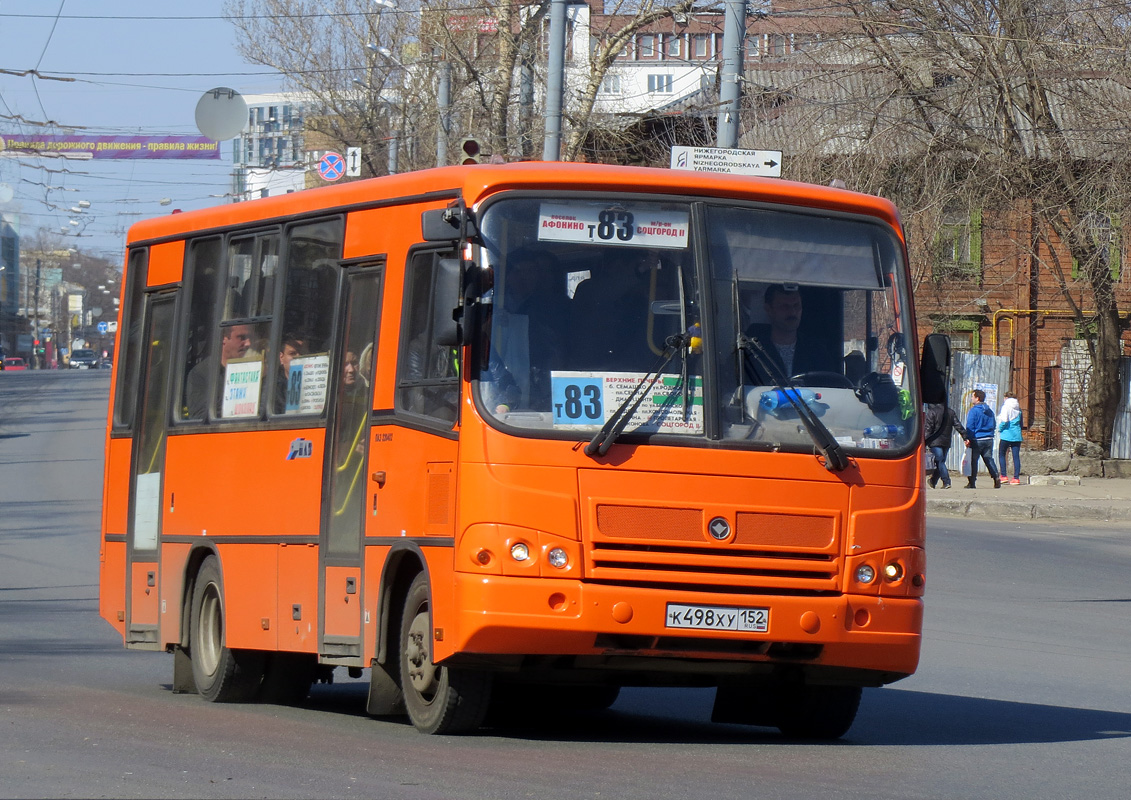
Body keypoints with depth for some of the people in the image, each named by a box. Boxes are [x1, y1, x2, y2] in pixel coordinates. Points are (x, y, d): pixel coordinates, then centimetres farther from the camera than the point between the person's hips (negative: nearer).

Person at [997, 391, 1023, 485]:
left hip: (1006, 434, -5)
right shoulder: (1018, 408, 10)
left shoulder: (1006, 407, -7)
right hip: (1017, 435, 5)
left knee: (1001, 455, 8)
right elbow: (1021, 423, 15)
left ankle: (1003, 476, 3)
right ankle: (1016, 478, 1)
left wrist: (1000, 429, -2)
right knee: (1016, 456, 4)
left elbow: (1004, 420, -17)